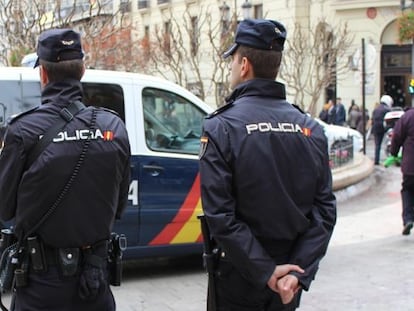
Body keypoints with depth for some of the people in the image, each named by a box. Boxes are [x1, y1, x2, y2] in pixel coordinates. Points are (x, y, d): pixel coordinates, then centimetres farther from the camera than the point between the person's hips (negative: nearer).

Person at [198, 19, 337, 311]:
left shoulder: (221, 127, -13)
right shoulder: (311, 129, 0)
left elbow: (219, 214, -20)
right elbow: (325, 210, -6)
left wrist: (266, 272, -16)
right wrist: (299, 272, -11)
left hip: (240, 279, -4)